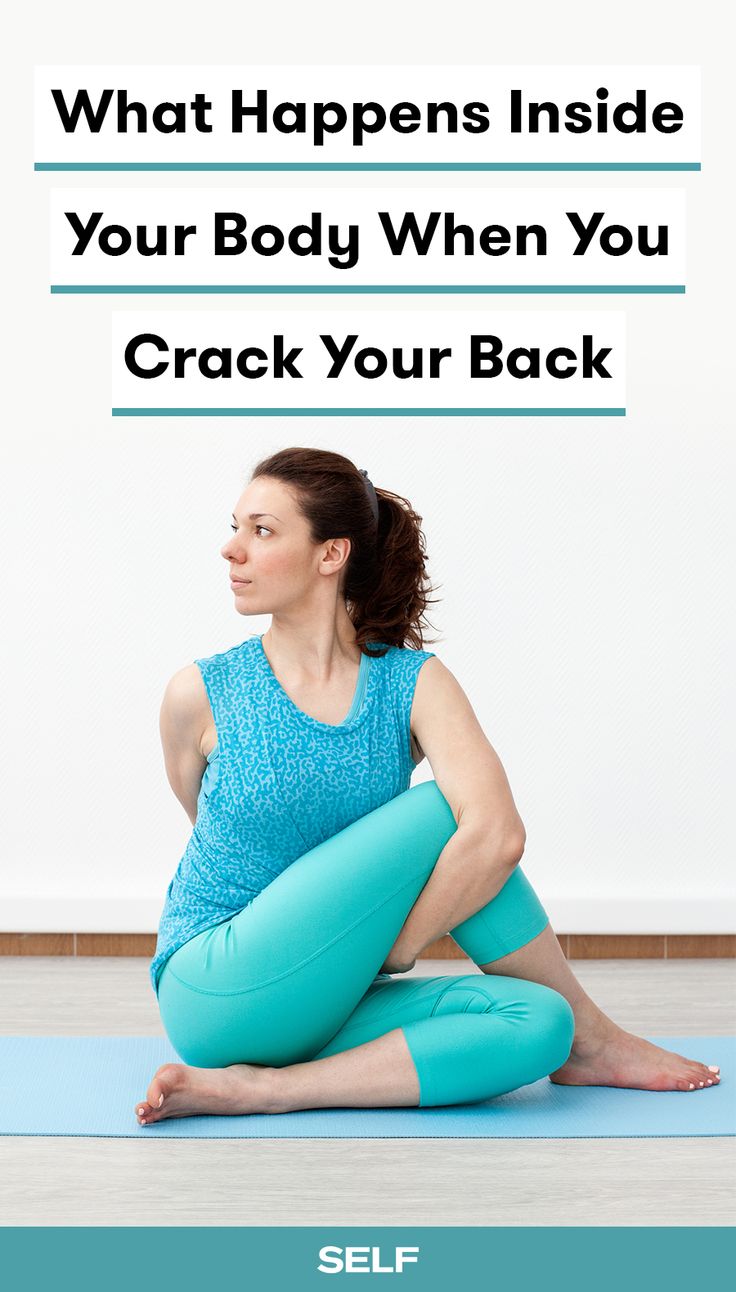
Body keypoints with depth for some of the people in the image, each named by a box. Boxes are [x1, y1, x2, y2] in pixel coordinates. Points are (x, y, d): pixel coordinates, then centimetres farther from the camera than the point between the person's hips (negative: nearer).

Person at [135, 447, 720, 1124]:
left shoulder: (416, 684, -4)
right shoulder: (200, 695, -5)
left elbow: (498, 833, -18)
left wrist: (389, 953, -16)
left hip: (322, 1012, 3)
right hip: (216, 994, -2)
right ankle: (592, 1039, -2)